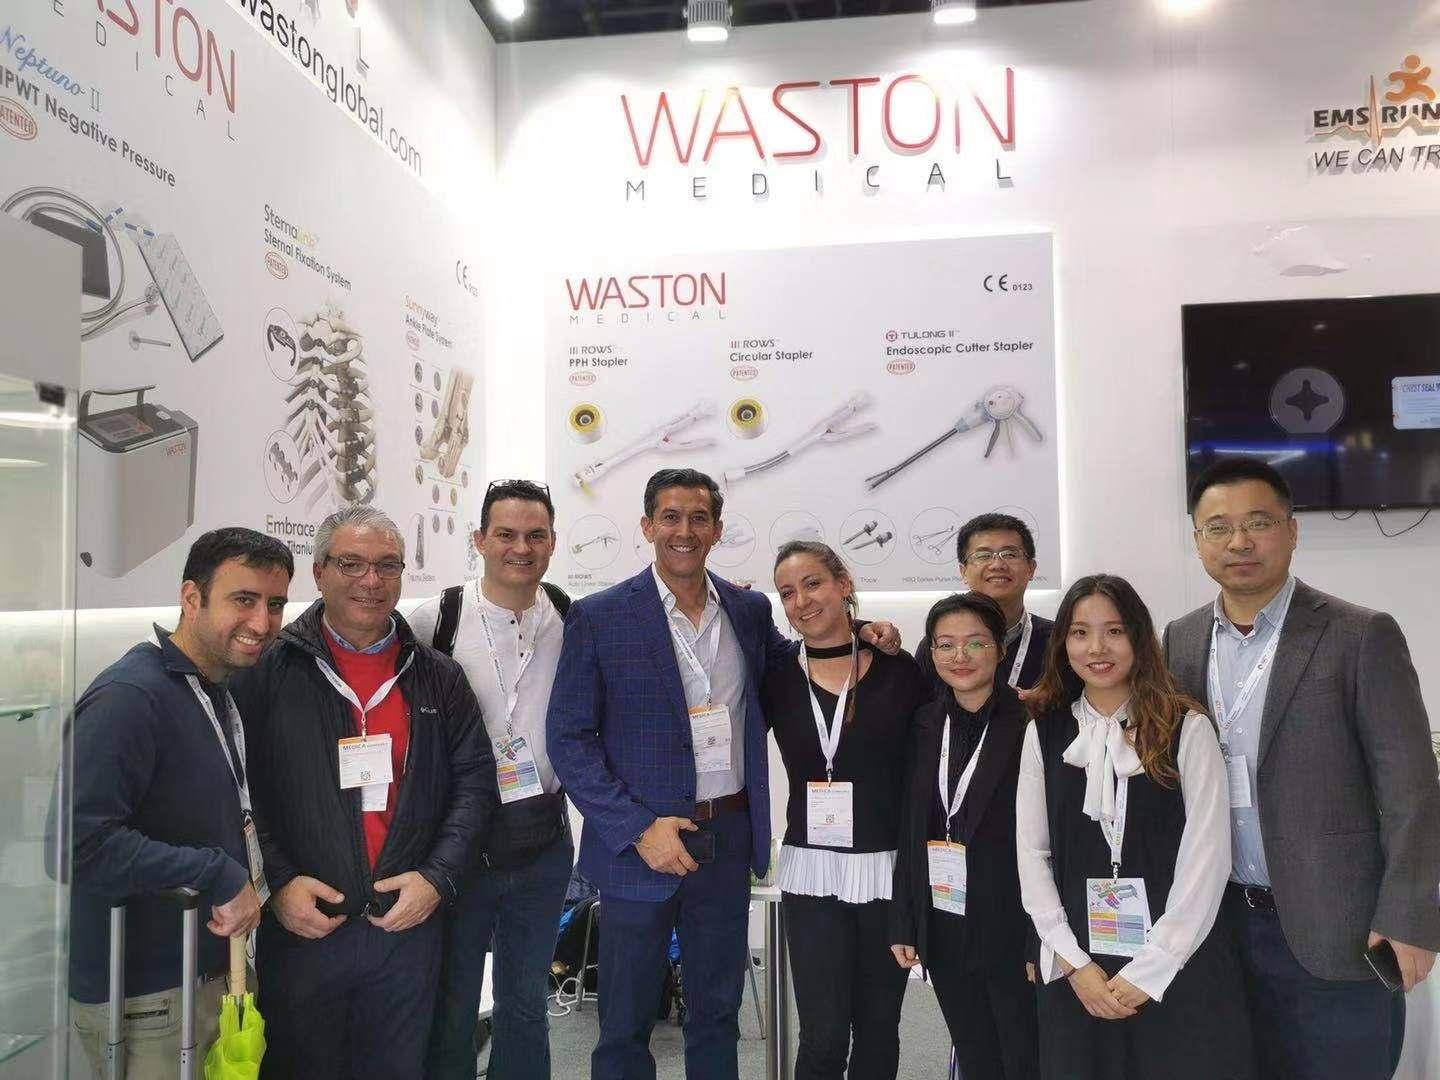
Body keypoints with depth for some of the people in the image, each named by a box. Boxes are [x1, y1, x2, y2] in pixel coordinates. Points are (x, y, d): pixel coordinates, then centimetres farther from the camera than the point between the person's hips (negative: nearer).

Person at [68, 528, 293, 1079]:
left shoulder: (220, 692, 9)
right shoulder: (128, 697, -20)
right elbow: (80, 843, -30)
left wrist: (252, 885, 3)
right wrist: (220, 876, -24)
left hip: (215, 969, 9)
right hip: (145, 999, -8)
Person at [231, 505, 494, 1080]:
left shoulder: (437, 676, 5)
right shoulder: (268, 670, -4)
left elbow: (474, 779, 4)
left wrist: (438, 877, -6)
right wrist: (276, 882, -13)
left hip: (408, 927, 3)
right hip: (298, 928, -2)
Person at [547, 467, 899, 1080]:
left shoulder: (750, 610, 4)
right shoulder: (599, 617, -8)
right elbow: (568, 738, -8)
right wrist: (638, 829, -16)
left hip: (729, 839, 4)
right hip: (640, 844, -3)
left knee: (717, 1014, 19)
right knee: (625, 1026, 11)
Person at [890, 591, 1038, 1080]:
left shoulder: (1031, 725, -10)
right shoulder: (926, 724, 5)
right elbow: (910, 831, 8)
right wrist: (903, 925, 7)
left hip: (1012, 929, -4)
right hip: (945, 929, 5)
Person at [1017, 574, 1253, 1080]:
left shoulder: (1187, 728, -4)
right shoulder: (1044, 733, 3)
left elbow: (1206, 856, -8)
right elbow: (1032, 854, 2)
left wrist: (1149, 968, -11)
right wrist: (1075, 962, -6)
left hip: (1179, 970, -2)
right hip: (1076, 972, 2)